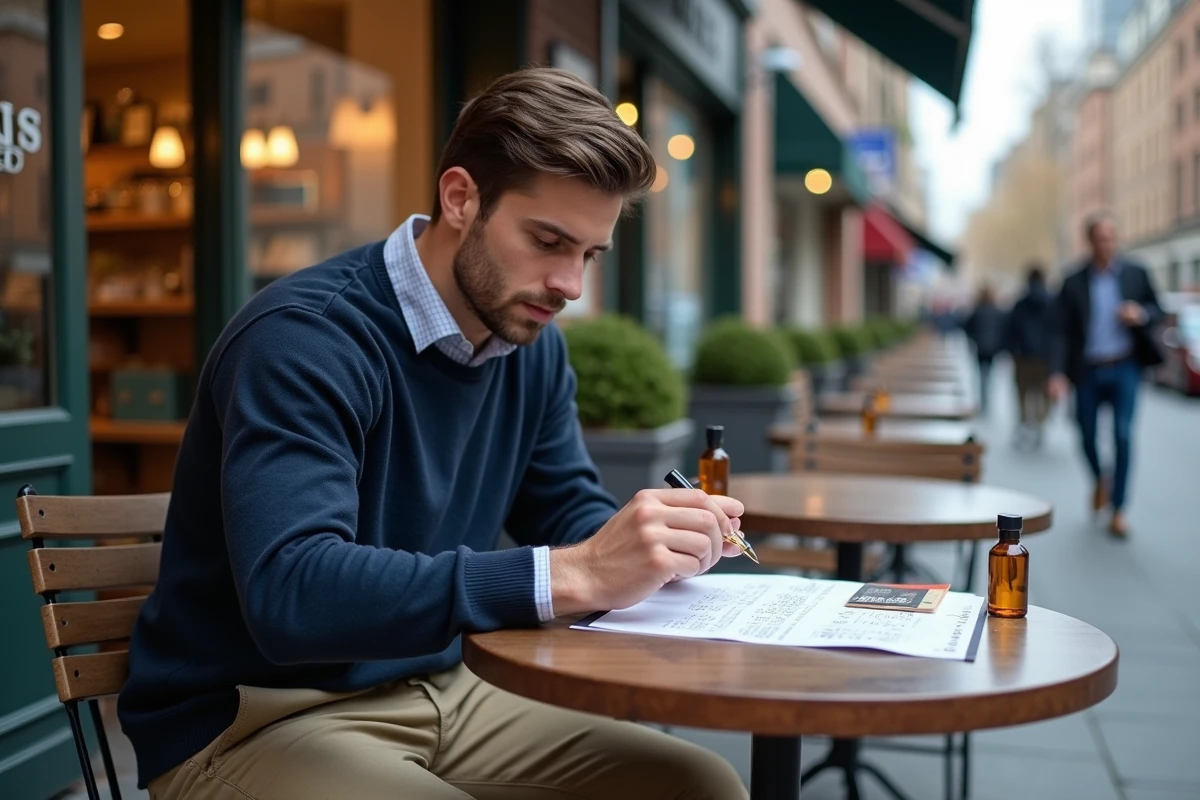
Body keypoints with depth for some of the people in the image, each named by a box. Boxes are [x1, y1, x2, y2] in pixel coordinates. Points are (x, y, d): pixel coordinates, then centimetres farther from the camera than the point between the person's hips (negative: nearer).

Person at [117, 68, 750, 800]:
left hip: (435, 692, 7)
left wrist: (657, 541, -13)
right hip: (253, 718, -7)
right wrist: (571, 575, -40)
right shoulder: (305, 339, -23)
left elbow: (569, 512, 10)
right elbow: (291, 594, -35)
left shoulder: (534, 345, 2)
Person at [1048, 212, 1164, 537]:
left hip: (1125, 367, -1)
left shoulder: (1136, 274, 2)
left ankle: (1118, 511, 0)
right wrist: (1058, 373, -14)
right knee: (1087, 436, 8)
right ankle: (1100, 480, 41)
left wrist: (1141, 314, -13)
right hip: (1088, 370, 1)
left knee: (1123, 434, -10)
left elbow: (1157, 310, 12)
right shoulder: (1073, 282, -1)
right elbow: (1061, 331, -3)